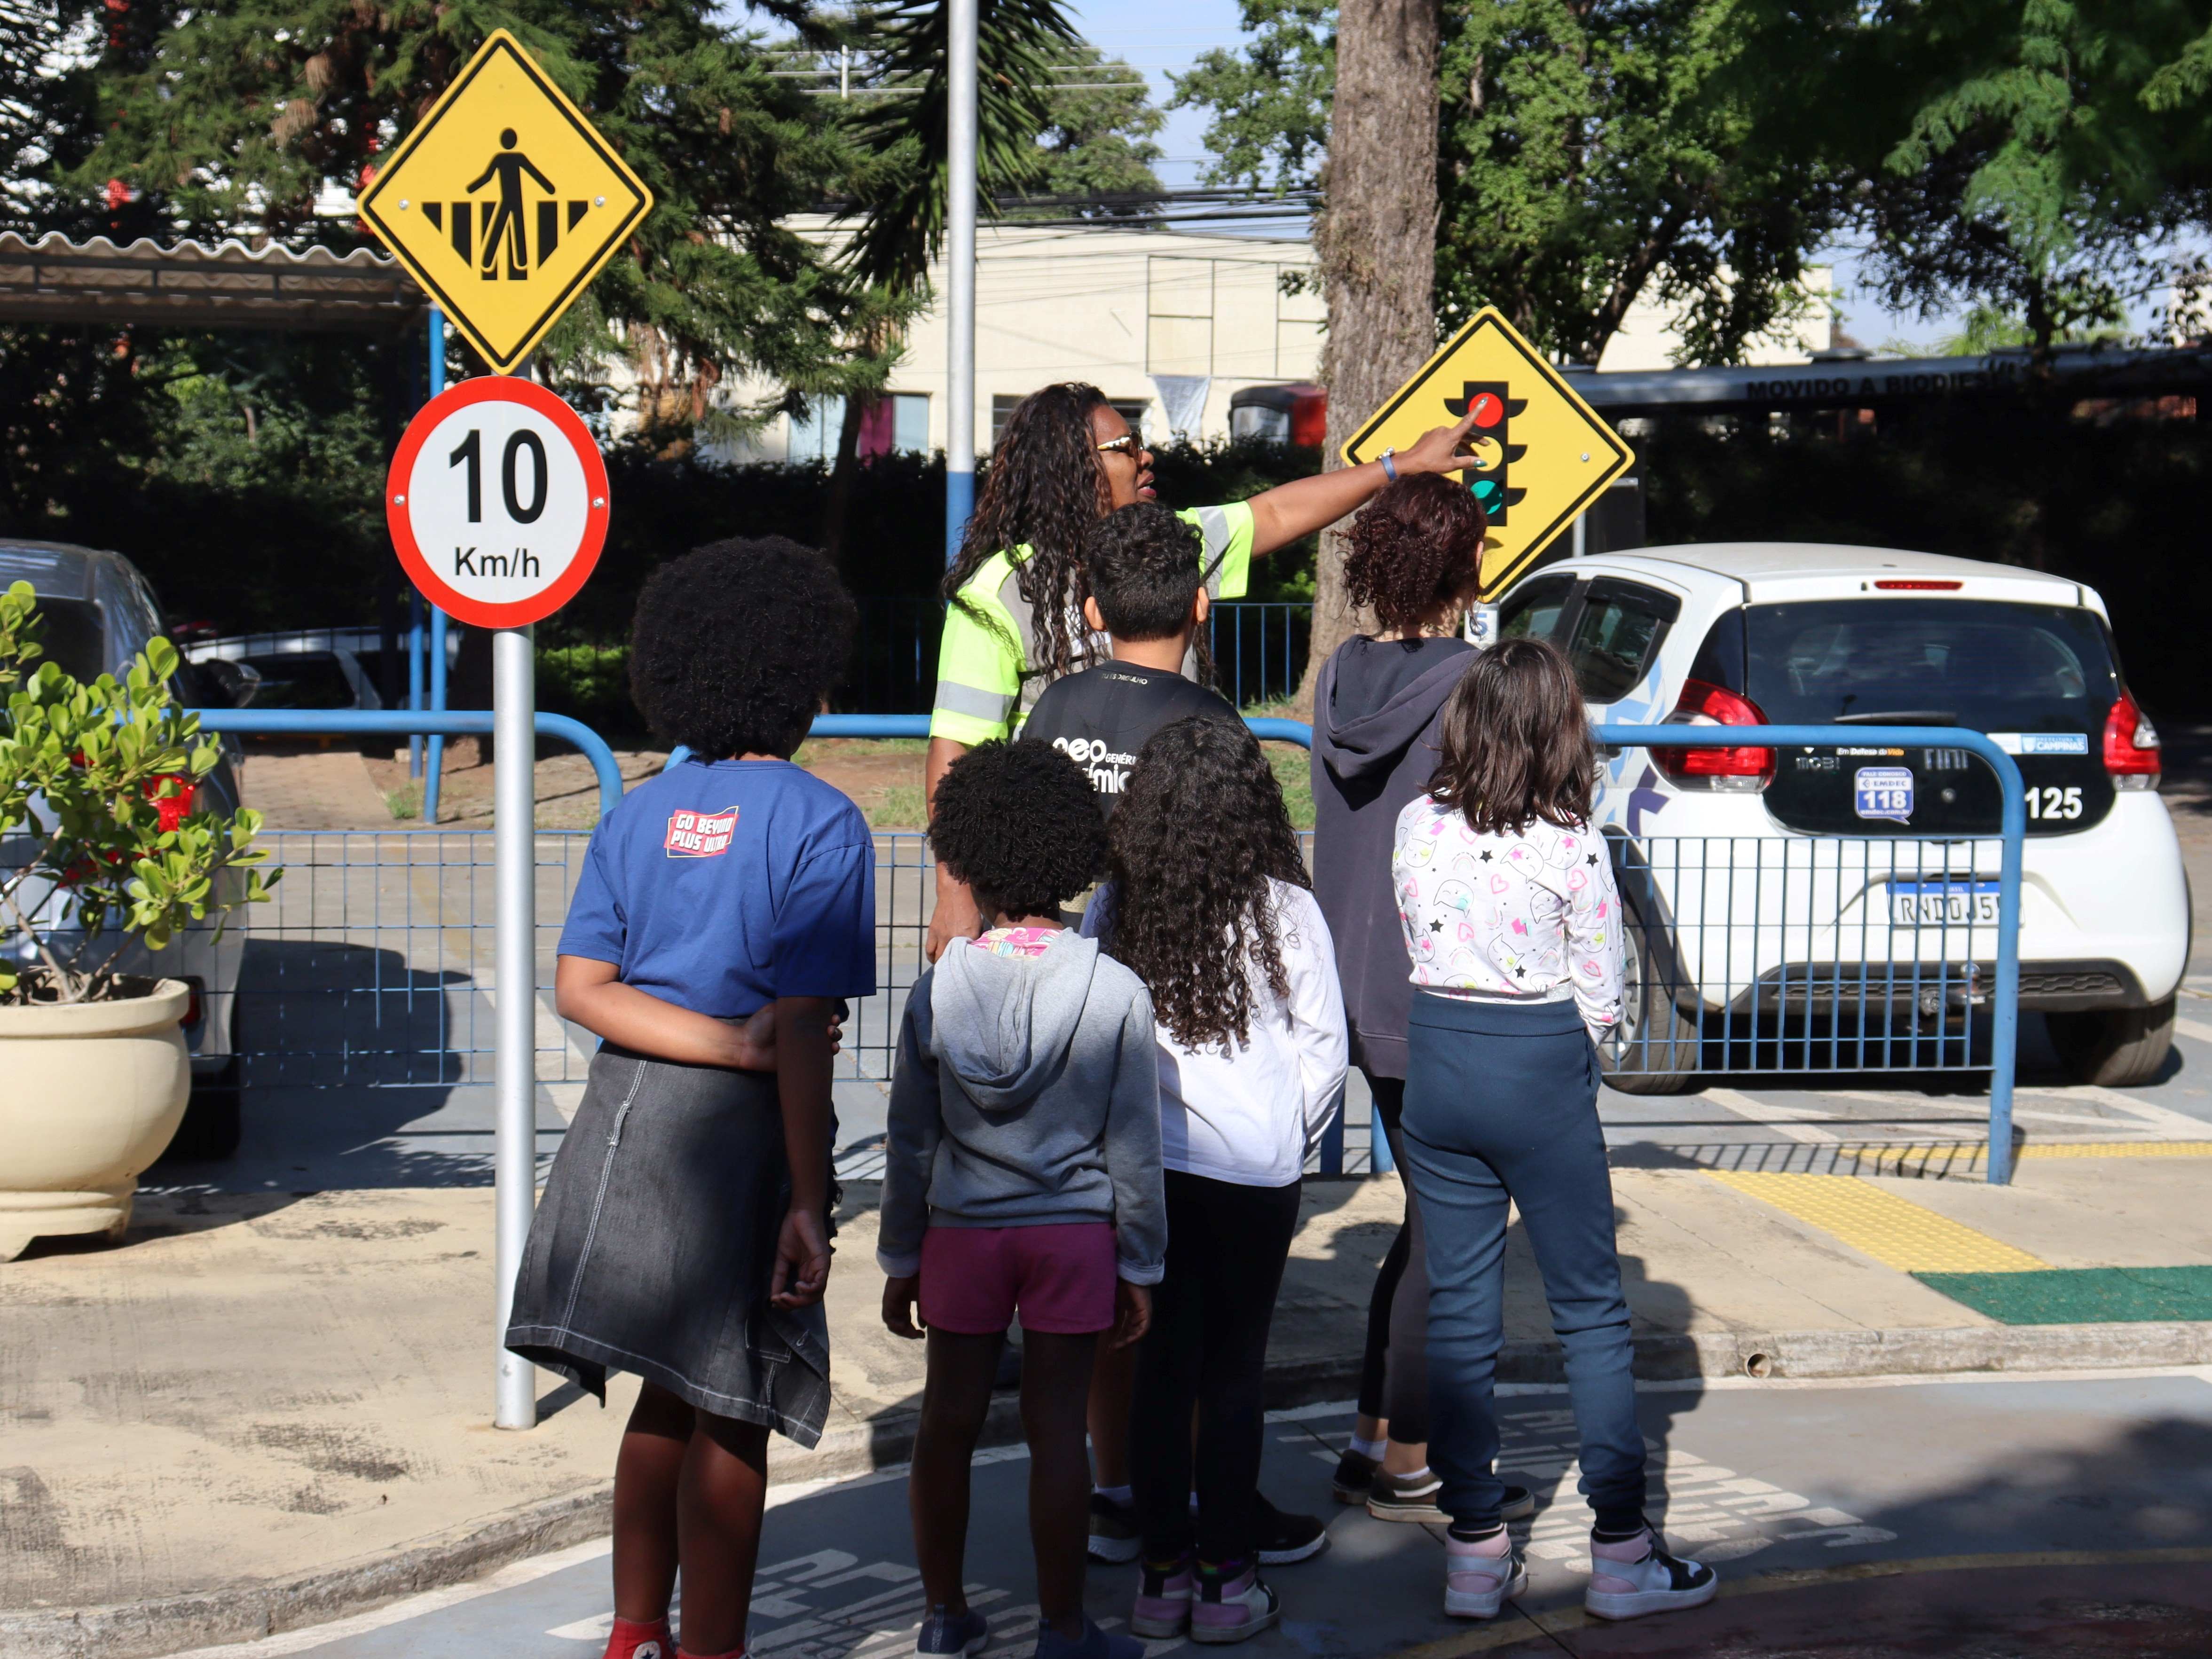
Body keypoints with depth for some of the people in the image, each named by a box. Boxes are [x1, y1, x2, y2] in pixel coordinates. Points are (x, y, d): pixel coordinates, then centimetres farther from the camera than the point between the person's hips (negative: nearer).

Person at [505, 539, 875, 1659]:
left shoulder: (640, 814, 9)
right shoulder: (819, 824, -9)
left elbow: (581, 989, -1)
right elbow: (803, 1030, -16)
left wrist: (728, 1043, -9)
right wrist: (808, 1204, -16)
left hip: (626, 1109, 6)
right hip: (736, 1136, -6)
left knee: (673, 1393, 20)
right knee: (730, 1416, 4)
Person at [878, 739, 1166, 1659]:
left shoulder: (939, 989, -6)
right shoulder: (1117, 993, -8)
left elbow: (910, 1141, 1)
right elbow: (1133, 1145, -4)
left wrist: (901, 1260, 11)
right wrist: (1139, 1265, 6)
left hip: (962, 1231, 1)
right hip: (1074, 1233, -1)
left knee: (948, 1419, 11)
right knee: (1056, 1426, 4)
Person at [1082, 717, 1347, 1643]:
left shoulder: (1113, 909, -2)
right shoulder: (1285, 912, -6)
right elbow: (1325, 1050, -3)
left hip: (1141, 1165, 2)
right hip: (1253, 1170, -2)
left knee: (1161, 1366, 10)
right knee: (1235, 1370, 6)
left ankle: (1163, 1571, 15)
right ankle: (1226, 1575, 10)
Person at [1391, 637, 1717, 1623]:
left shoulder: (1417, 829, -2)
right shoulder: (1571, 845, -12)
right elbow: (1601, 1002, -6)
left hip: (1436, 1061, 4)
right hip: (1542, 1071, -3)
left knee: (1459, 1310, 9)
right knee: (1590, 1310, 7)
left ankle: (1474, 1551, 10)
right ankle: (1620, 1550, 10)